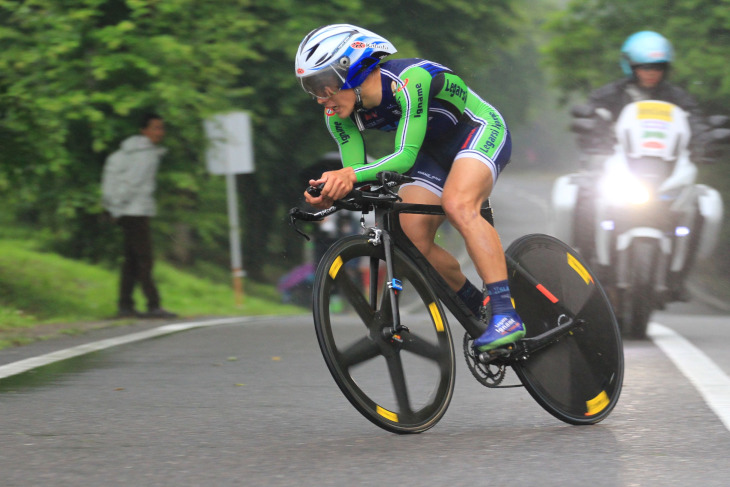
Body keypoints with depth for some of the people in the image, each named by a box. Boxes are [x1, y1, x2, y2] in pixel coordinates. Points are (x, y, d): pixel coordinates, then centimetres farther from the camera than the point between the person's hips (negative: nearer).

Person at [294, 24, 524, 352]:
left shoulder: (410, 80, -34)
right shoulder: (339, 115, -11)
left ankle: (505, 313, -36)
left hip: (480, 131, -7)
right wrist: (332, 192, -35)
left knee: (457, 205, -34)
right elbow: (354, 171, -12)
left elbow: (405, 156, -36)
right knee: (413, 240, -10)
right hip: (435, 154, 8)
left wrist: (351, 174, -50)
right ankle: (479, 311, 11)